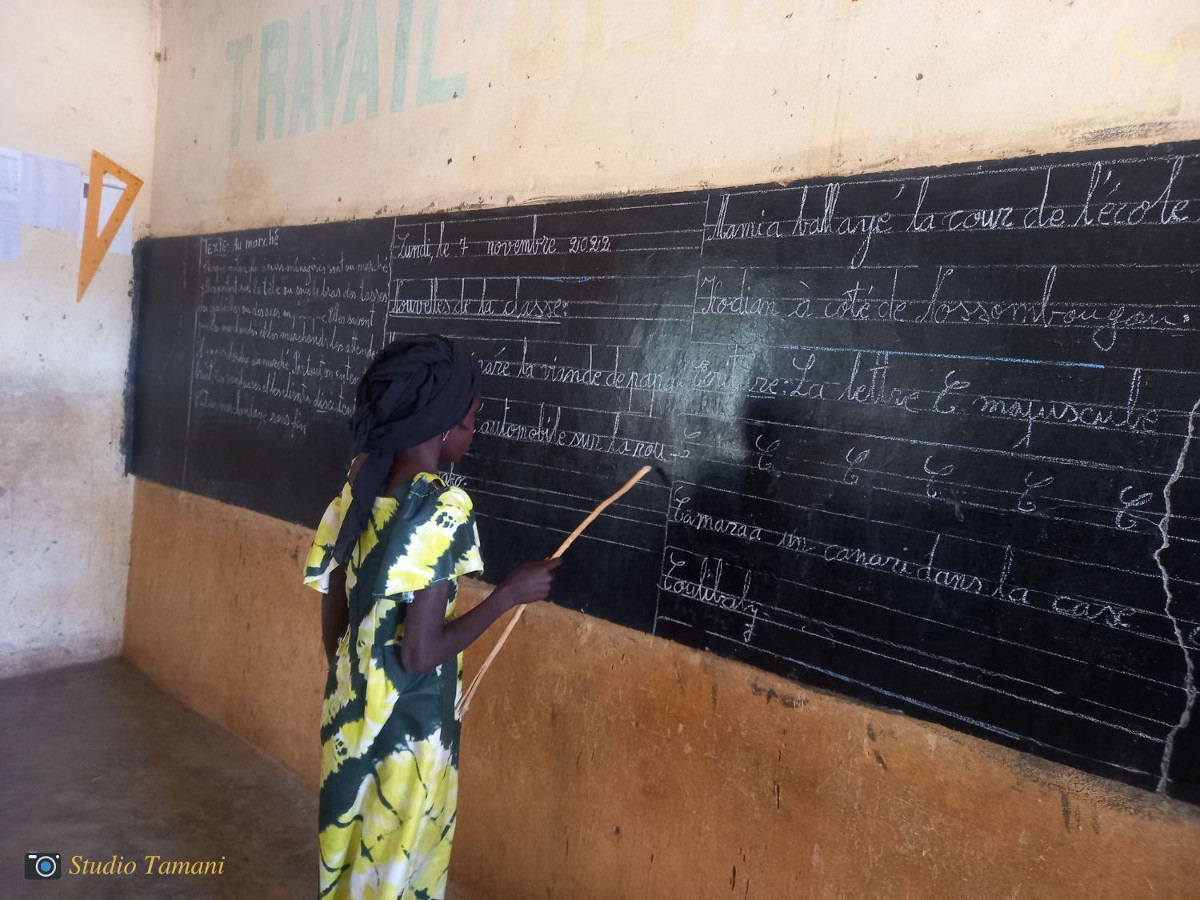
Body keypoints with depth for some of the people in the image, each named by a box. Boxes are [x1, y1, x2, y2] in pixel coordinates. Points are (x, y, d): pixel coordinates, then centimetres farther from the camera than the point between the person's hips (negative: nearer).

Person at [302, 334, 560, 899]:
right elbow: (420, 653, -26)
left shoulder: (359, 489, -3)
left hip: (350, 718, 7)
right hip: (407, 733, -7)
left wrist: (352, 689, 19)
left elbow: (333, 620, 5)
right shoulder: (441, 512, -26)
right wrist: (509, 594, -17)